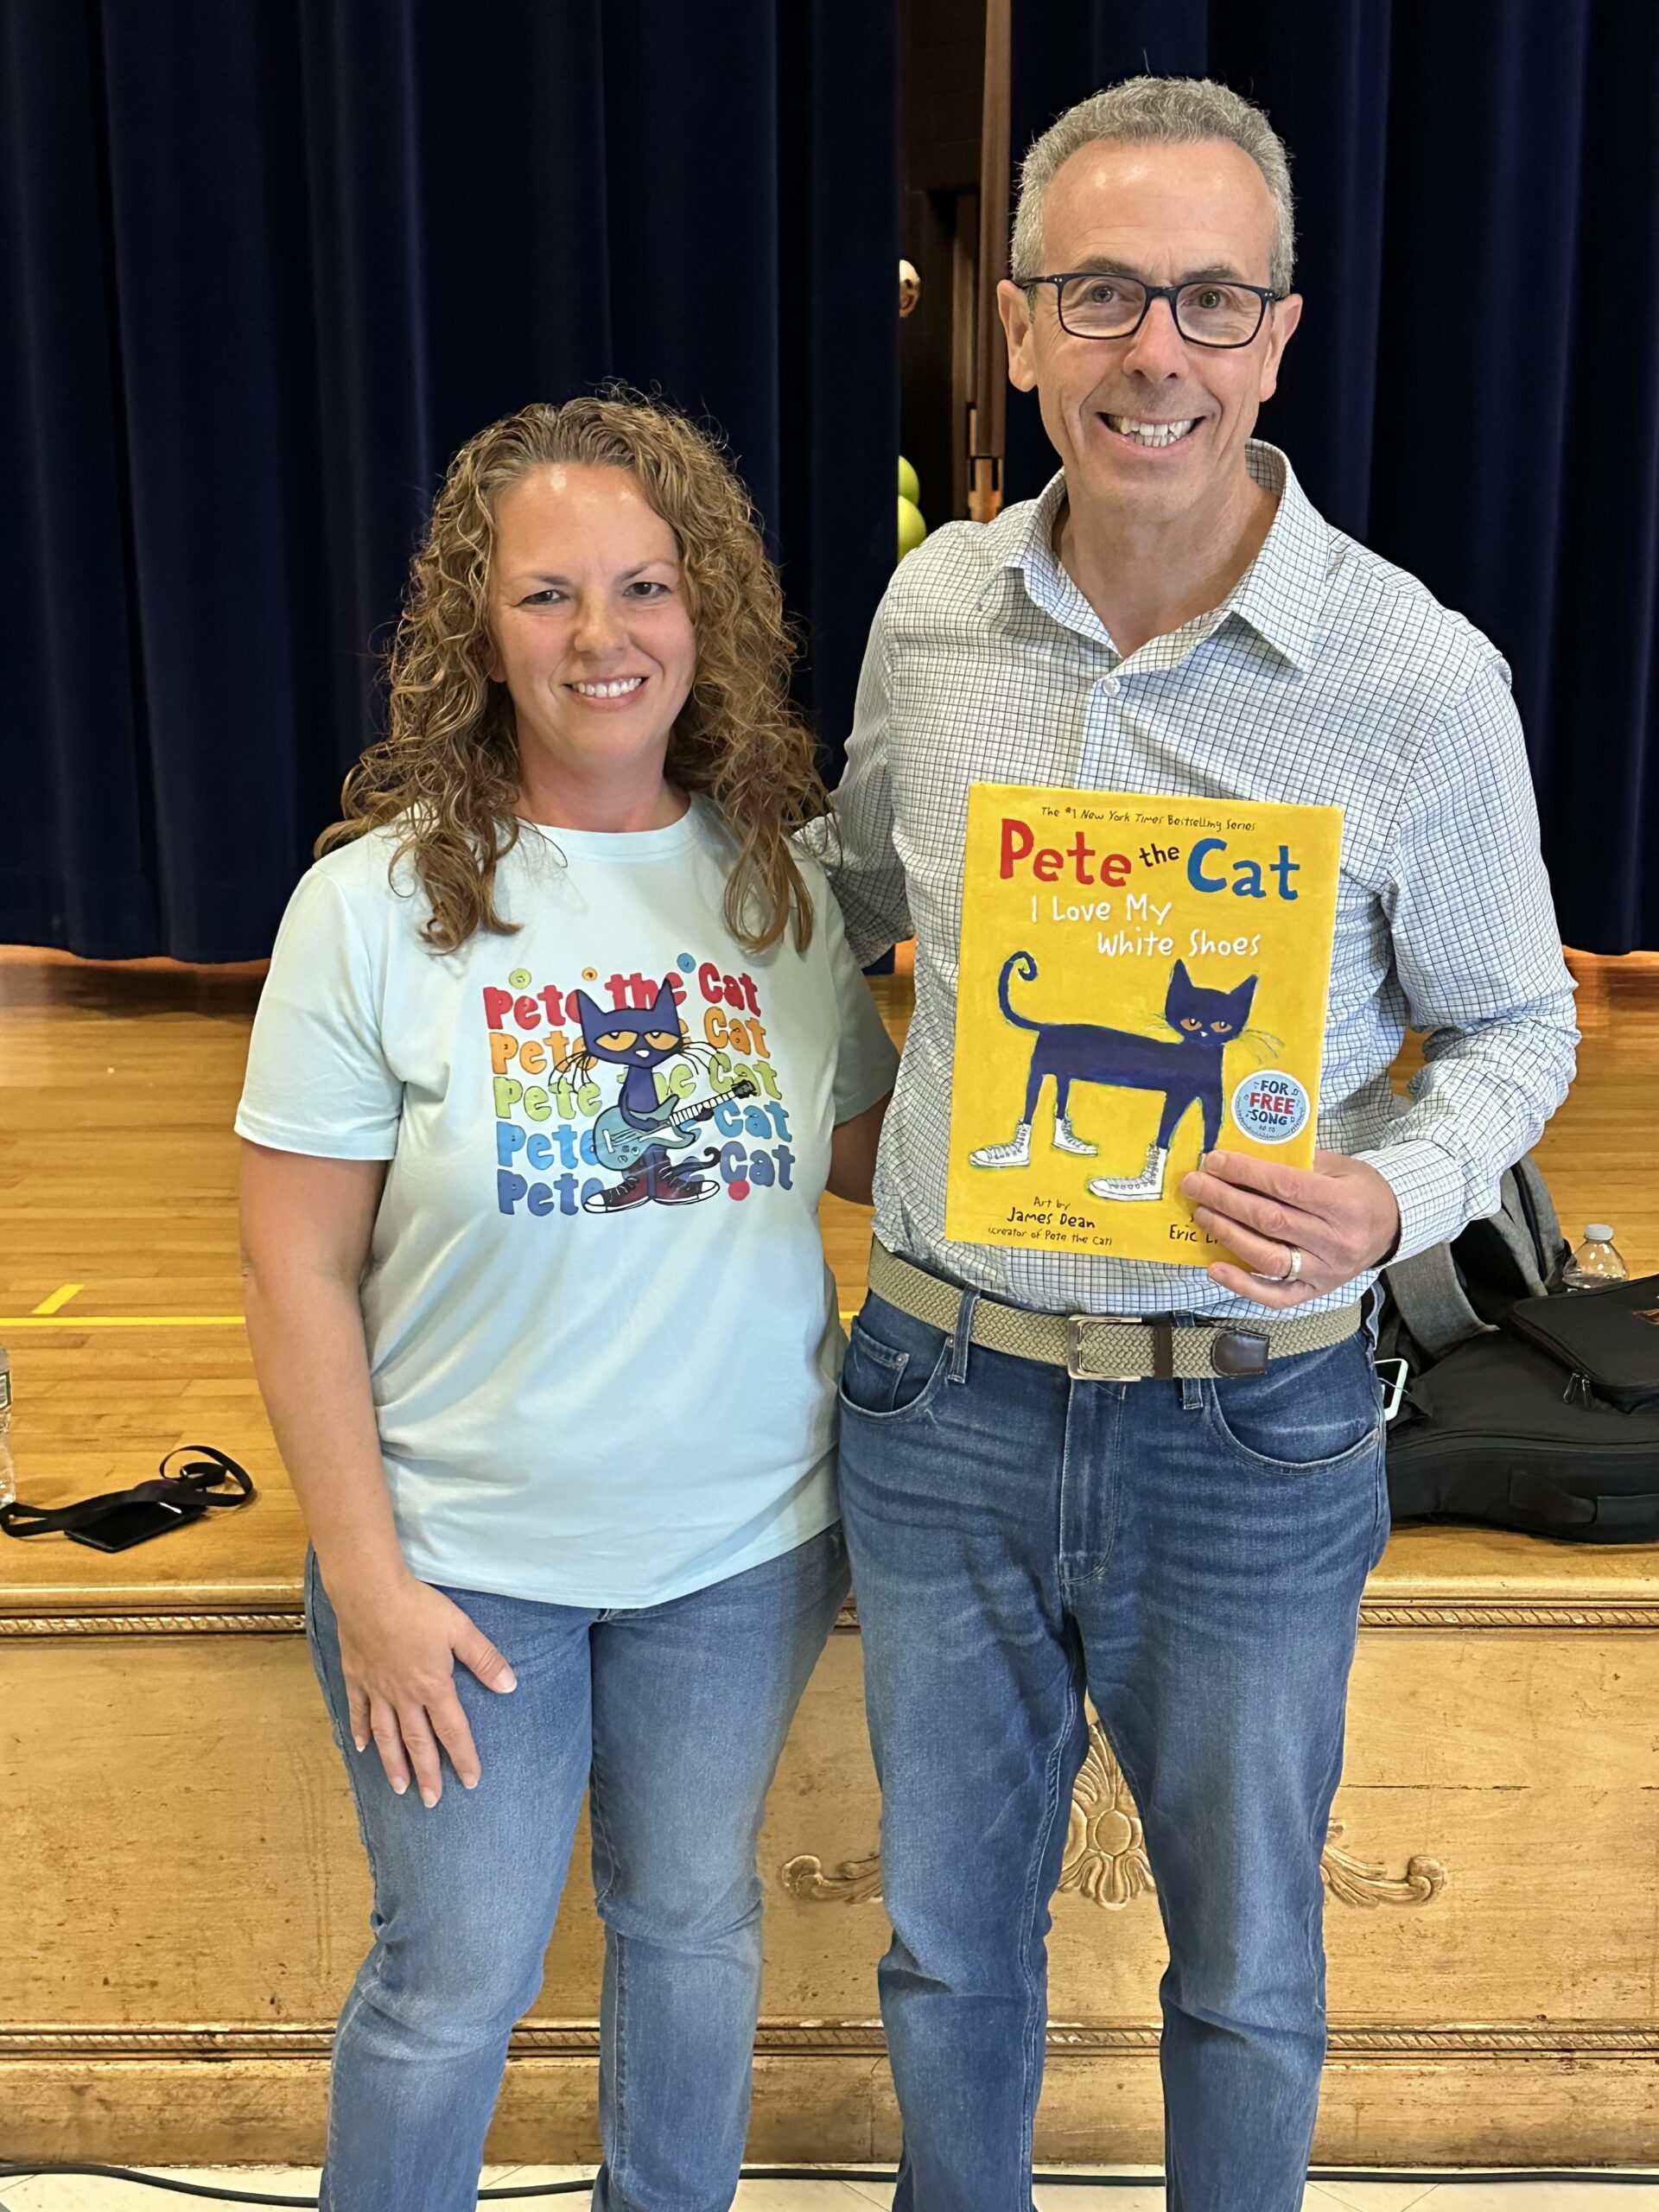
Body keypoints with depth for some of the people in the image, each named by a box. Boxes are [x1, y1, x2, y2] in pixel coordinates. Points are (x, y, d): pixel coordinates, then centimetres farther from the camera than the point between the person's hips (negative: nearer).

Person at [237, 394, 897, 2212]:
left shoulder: (790, 884, -4)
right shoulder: (376, 902, -14)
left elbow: (875, 1152, 6)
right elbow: (297, 1270, -11)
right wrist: (367, 1581, -12)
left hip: (744, 1536, 3)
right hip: (469, 1552, -3)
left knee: (690, 1923, 23)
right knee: (456, 1979, 13)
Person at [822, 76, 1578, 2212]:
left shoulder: (1421, 679, -13)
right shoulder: (932, 611, -3)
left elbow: (1513, 1025, -2)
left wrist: (1389, 1199, -20)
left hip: (1249, 1431, -2)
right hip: (943, 1397, 3)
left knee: (1244, 1966, 20)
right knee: (947, 1935, 22)